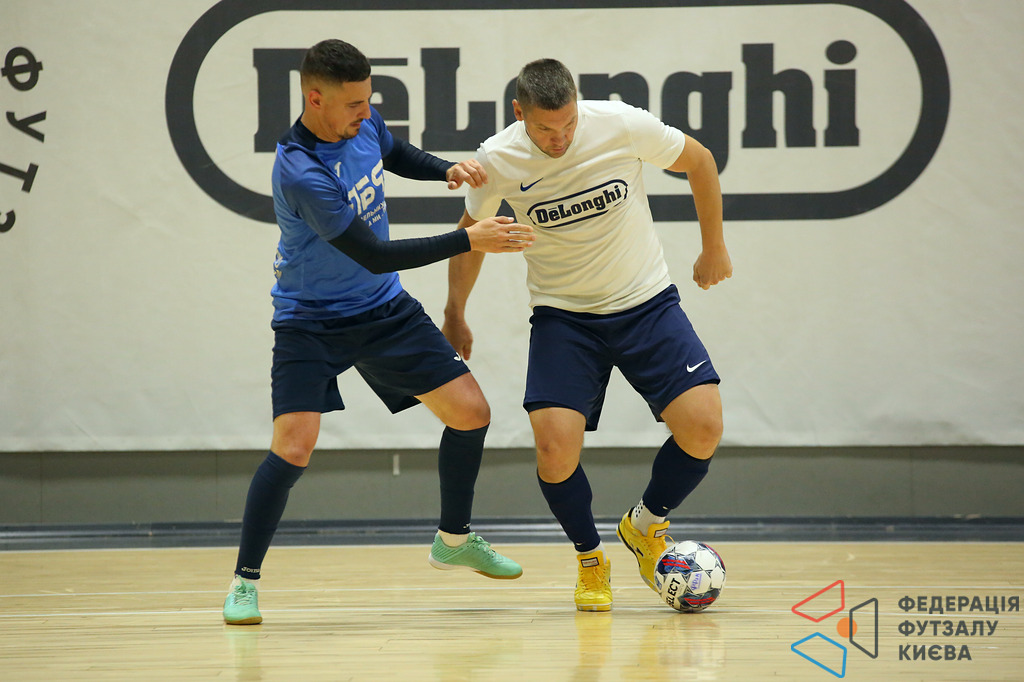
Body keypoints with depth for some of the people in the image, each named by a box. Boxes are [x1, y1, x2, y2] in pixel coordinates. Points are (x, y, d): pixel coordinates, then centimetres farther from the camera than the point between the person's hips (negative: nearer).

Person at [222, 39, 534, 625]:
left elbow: (397, 155, 18)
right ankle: (245, 581, -4)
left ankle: (454, 539, 25)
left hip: (383, 309, 7)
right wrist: (469, 240, -30)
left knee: (471, 411, 2)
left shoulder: (364, 123, -8)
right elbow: (373, 255, -29)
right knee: (293, 447, -21)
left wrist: (447, 170, -4)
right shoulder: (300, 172, -31)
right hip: (310, 321, -7)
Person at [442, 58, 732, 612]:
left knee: (703, 427, -16)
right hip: (563, 315, 0)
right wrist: (454, 315, 15)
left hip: (646, 302, 0)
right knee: (555, 447, -20)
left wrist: (714, 249, 10)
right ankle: (590, 560, 10)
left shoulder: (621, 125, -17)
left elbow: (698, 161, 2)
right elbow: (470, 232, 8)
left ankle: (646, 525, 15)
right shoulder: (497, 161, -14)